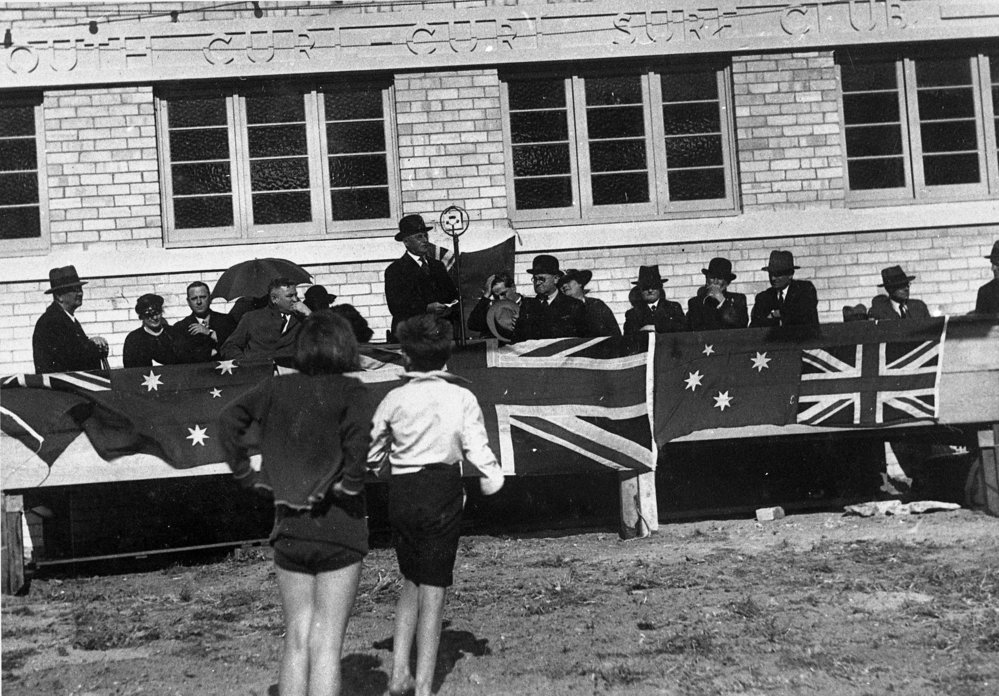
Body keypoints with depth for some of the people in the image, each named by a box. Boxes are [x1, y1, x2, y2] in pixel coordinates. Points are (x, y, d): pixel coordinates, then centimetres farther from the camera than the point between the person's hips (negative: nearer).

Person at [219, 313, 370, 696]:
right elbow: (358, 433, -25)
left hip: (288, 528, 4)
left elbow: (229, 419, -1)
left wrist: (246, 473, 3)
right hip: (338, 526, -3)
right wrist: (350, 482, -13)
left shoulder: (277, 388, 5)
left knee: (296, 640, 13)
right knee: (326, 643, 2)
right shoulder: (350, 390, -7)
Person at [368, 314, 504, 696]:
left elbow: (372, 456, 7)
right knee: (433, 589, 5)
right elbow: (478, 450, -9)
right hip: (442, 492, -2)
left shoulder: (394, 398, 0)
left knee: (411, 581, 19)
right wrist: (492, 479, 7)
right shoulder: (462, 398, -5)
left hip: (401, 494, 2)